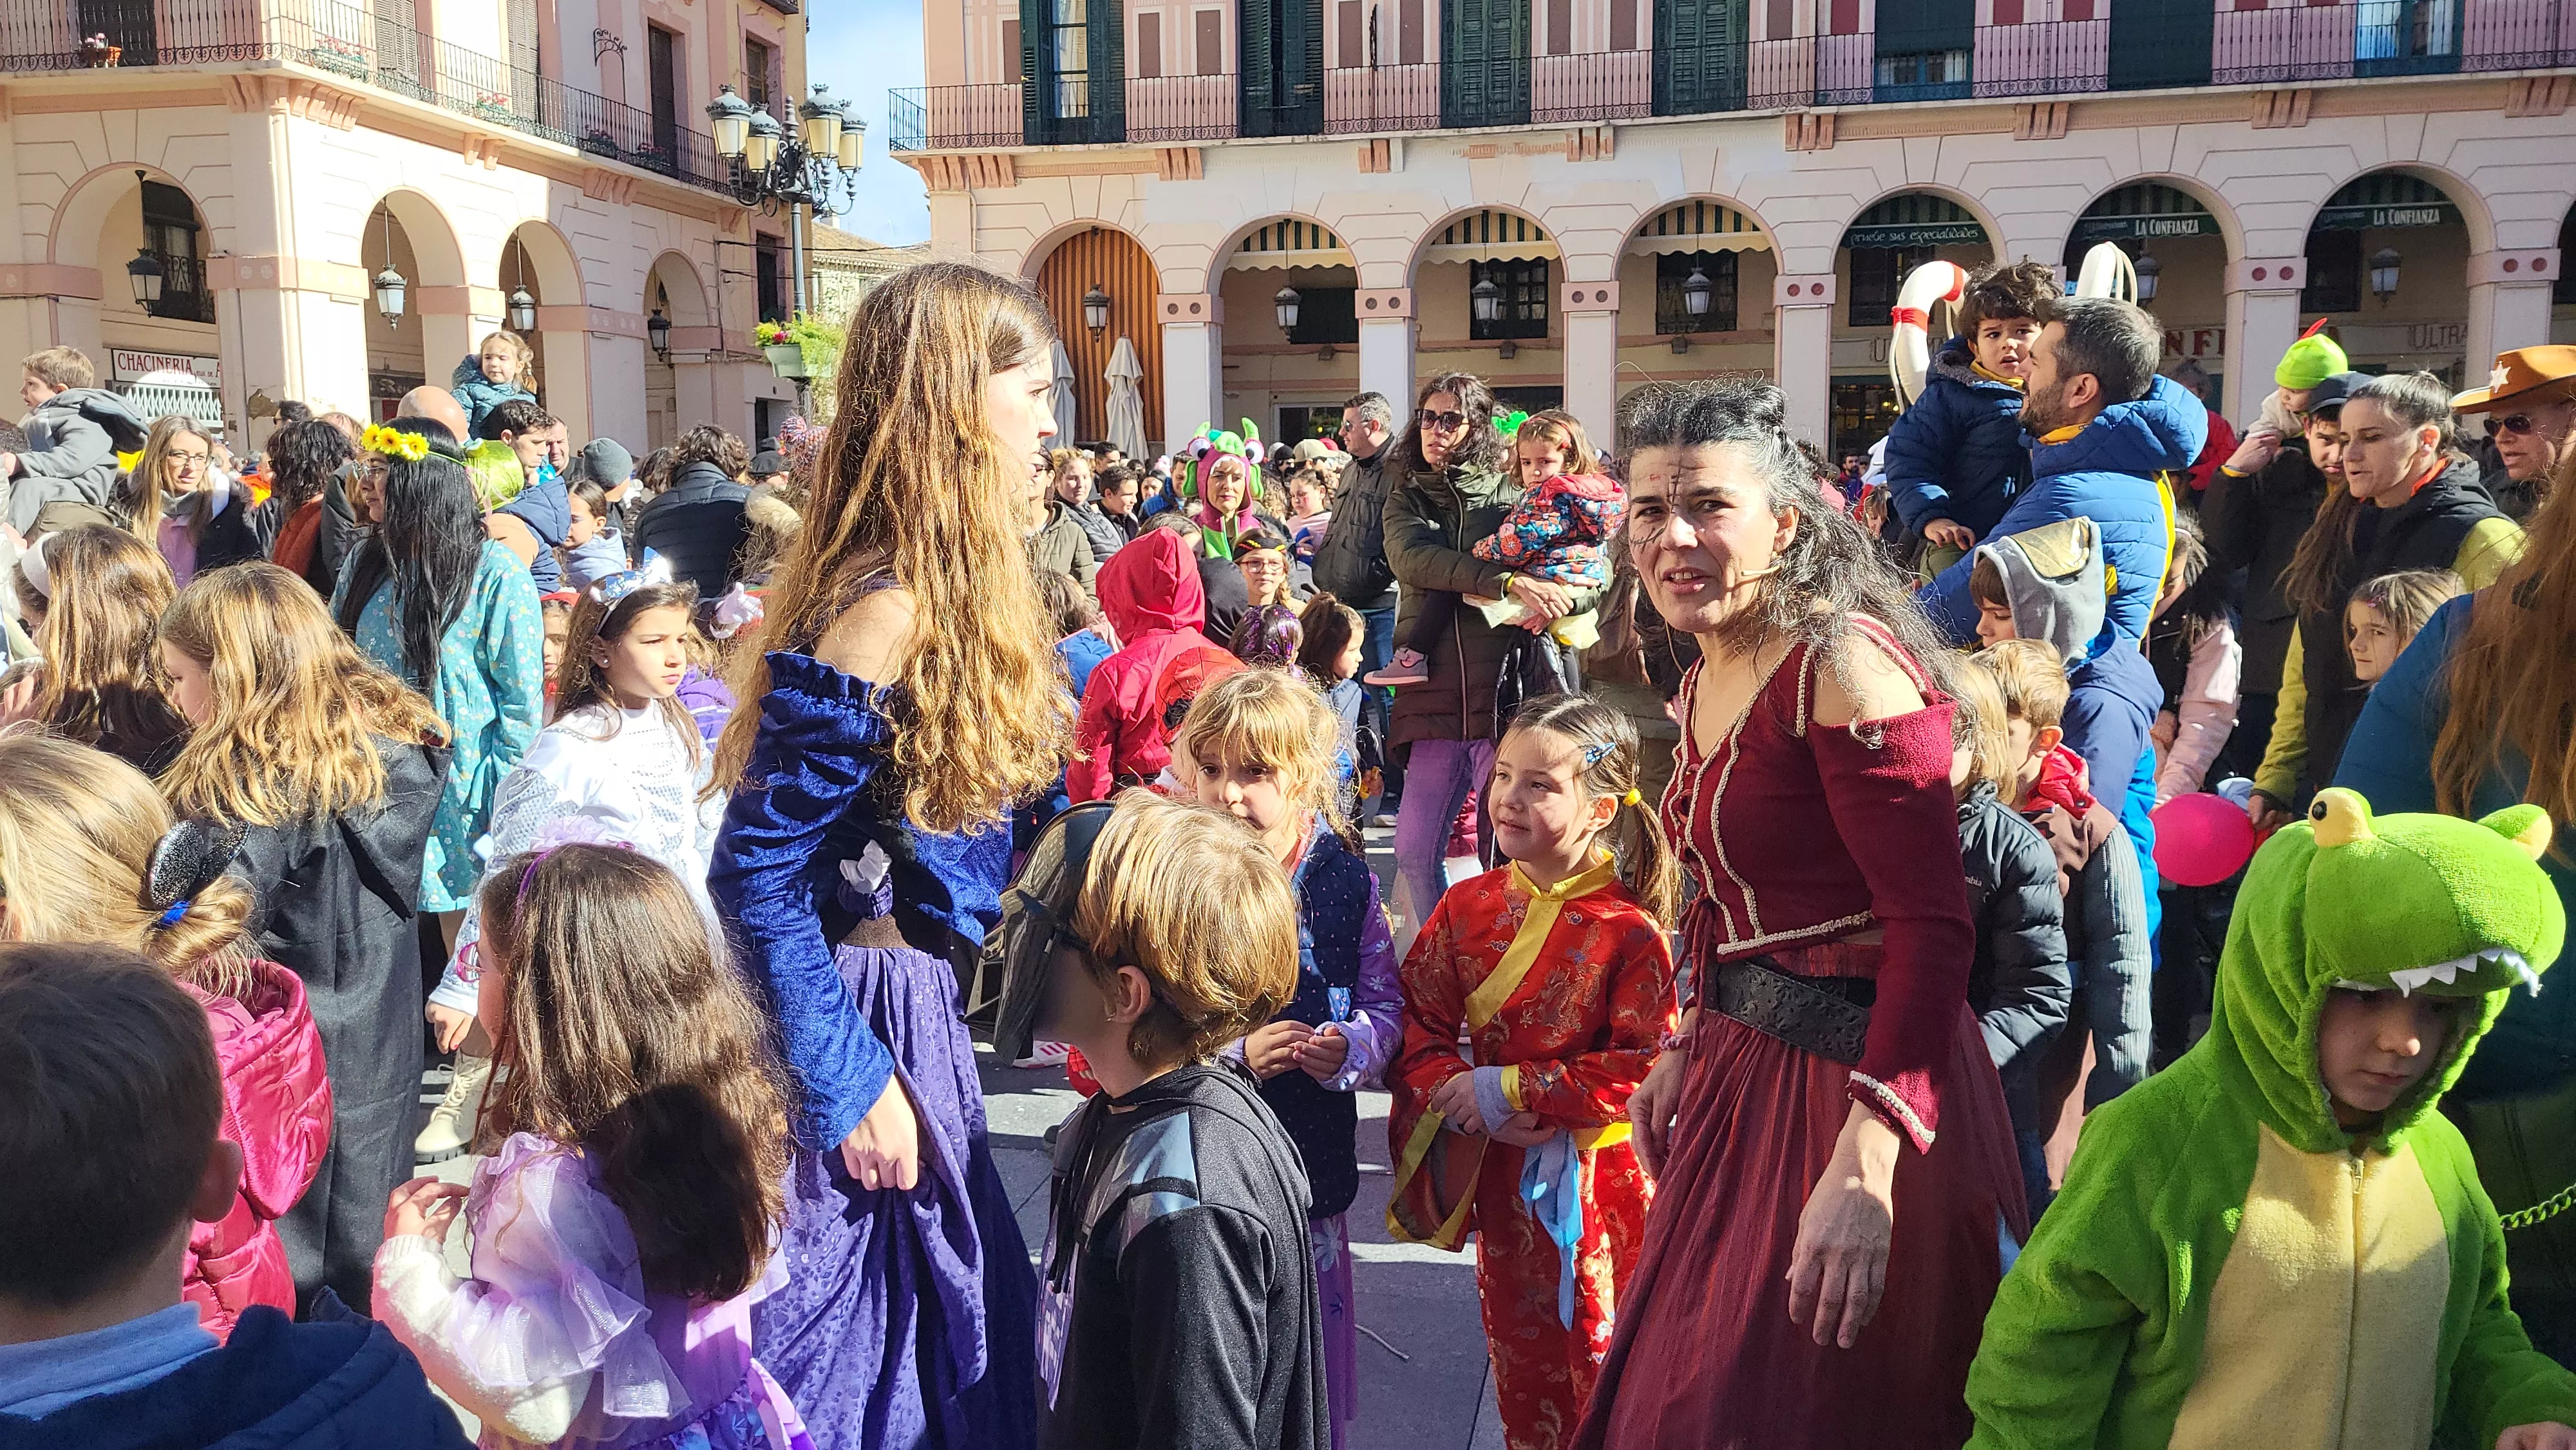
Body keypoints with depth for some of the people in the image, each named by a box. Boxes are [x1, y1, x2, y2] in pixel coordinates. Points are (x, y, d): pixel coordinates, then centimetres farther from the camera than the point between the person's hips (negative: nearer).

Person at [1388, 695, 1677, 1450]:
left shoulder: (1629, 930, -16)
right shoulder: (1467, 907, -2)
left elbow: (1645, 1067, -20)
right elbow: (1419, 1031, -1)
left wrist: (1512, 1089, -20)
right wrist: (1464, 1095, -20)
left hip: (1594, 1179, -4)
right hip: (1499, 1168, 4)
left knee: (1597, 1353, 9)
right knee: (1518, 1352, 19)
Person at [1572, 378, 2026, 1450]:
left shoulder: (1844, 666, -18)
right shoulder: (1709, 679, 9)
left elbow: (1932, 926, -24)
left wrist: (1863, 1168, -31)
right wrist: (1685, 1049, 14)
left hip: (1860, 1078, -8)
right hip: (1742, 1070, 8)